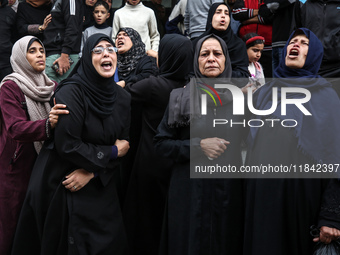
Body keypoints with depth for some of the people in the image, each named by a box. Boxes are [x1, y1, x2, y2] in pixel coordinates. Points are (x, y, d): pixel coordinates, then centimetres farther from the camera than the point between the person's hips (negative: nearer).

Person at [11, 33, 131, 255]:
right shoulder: (70, 93, -17)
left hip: (100, 186, 6)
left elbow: (123, 144, 2)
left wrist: (91, 172, -12)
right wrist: (111, 153, -12)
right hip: (63, 187, -5)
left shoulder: (123, 97, 2)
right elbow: (67, 145, -22)